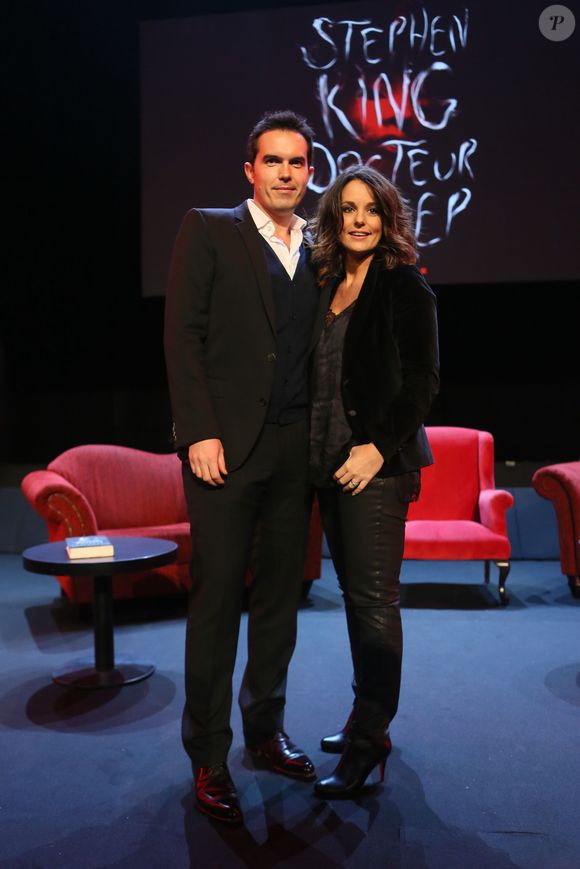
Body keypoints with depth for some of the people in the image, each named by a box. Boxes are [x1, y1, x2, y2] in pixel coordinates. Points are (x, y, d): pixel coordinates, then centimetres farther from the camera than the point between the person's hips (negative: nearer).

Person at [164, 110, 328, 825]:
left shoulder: (316, 250, 16)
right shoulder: (208, 230, 3)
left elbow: (314, 349, 15)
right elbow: (183, 335, -5)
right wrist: (200, 434, -13)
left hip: (294, 447, 5)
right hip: (226, 443, -5)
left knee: (280, 594, 11)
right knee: (217, 597, -1)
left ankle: (266, 729, 28)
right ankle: (208, 757, 14)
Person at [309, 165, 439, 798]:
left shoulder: (404, 285, -3)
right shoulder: (328, 285, 16)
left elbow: (423, 379, -9)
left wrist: (379, 448, -17)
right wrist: (315, 451, 9)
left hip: (378, 463, -7)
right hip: (329, 461, 7)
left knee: (373, 599, -4)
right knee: (355, 593, 13)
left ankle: (368, 740, 7)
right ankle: (369, 718, 27)